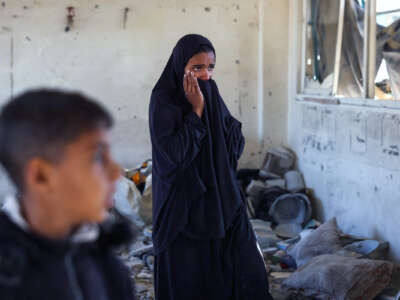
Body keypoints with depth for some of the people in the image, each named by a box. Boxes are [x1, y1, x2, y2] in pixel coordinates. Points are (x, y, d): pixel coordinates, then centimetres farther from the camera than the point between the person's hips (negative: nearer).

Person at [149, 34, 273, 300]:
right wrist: (196, 110, -18)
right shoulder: (163, 100, -10)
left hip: (221, 199, 5)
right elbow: (172, 154, -22)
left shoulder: (211, 94, 6)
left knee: (247, 273, 1)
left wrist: (212, 107, -8)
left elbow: (237, 145, 4)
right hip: (184, 206, -5)